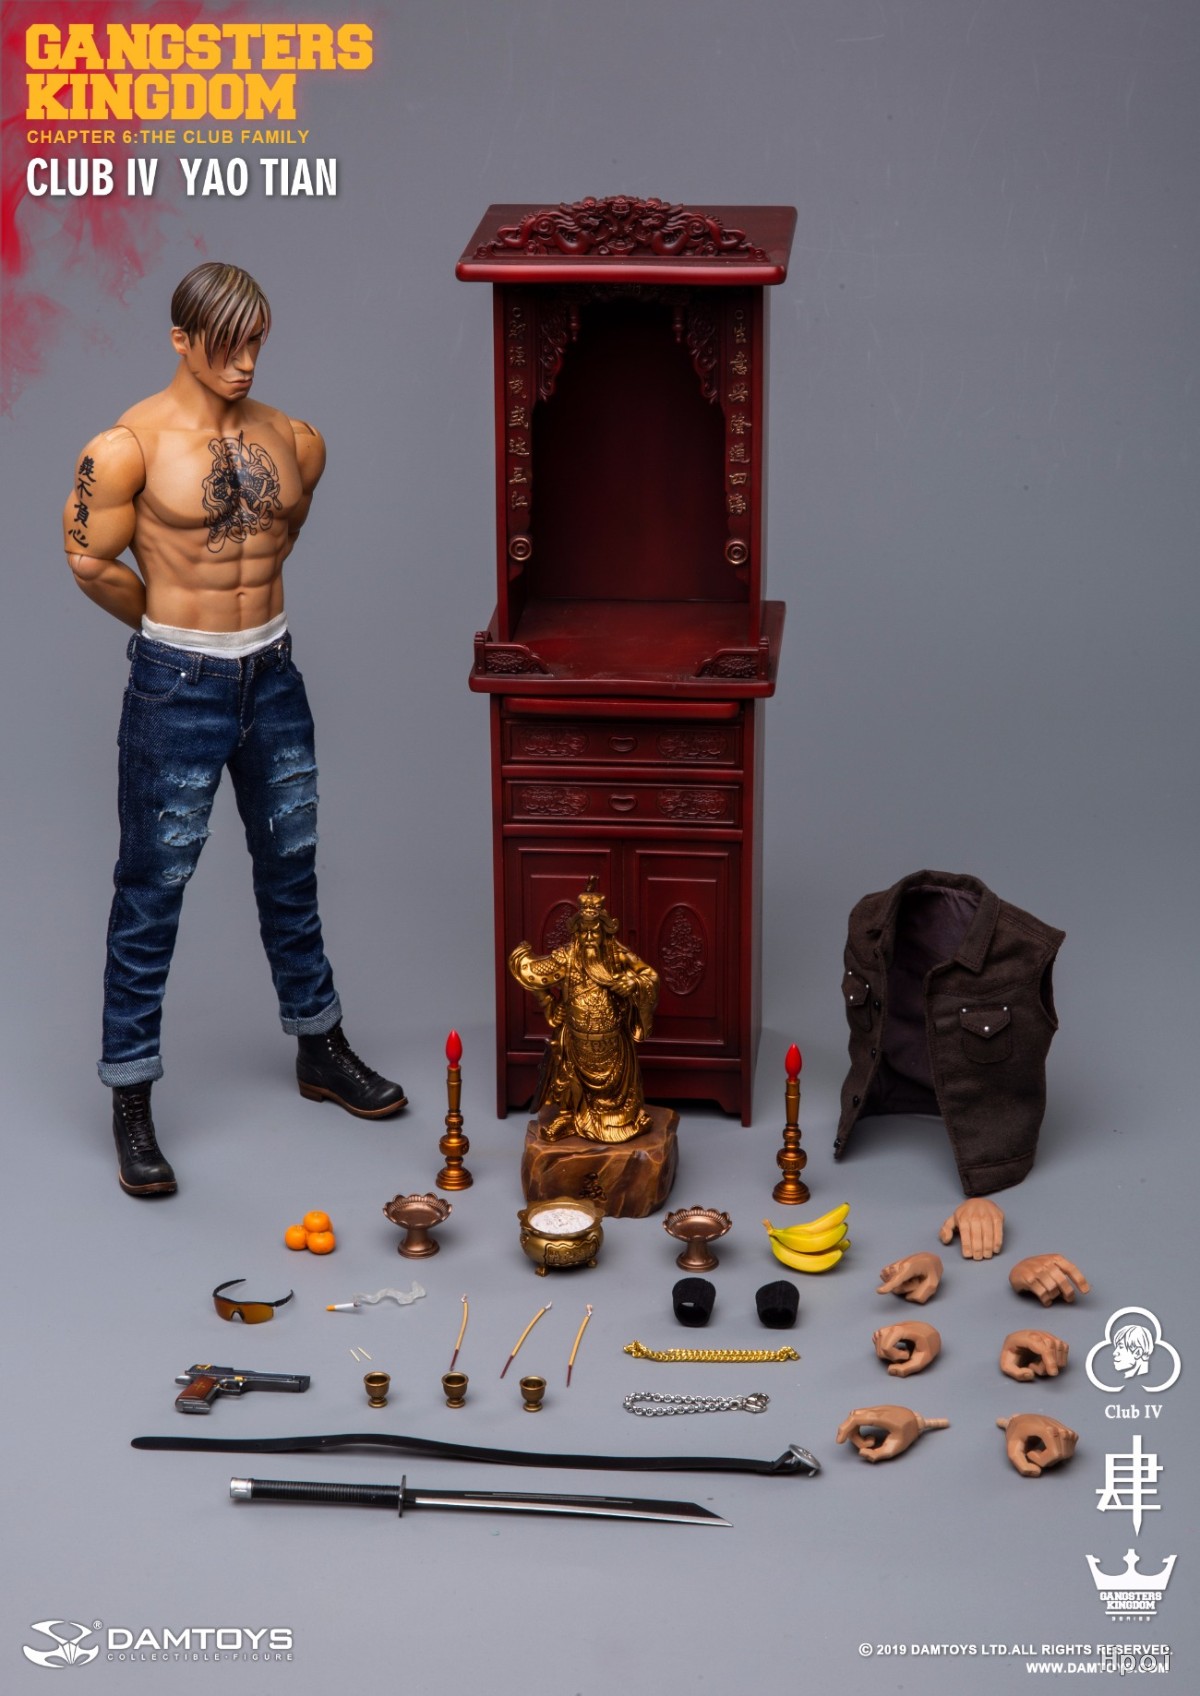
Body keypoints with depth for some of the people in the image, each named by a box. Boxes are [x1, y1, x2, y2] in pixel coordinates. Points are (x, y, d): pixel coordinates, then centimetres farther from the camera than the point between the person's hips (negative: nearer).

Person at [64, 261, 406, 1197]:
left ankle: (321, 1048, 36)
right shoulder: (129, 446, -13)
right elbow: (91, 564, -8)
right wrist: (181, 625, 4)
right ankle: (132, 1096, 11)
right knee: (154, 889, 1)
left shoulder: (294, 441, 3)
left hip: (273, 675, 5)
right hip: (177, 688, -5)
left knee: (292, 866, 18)